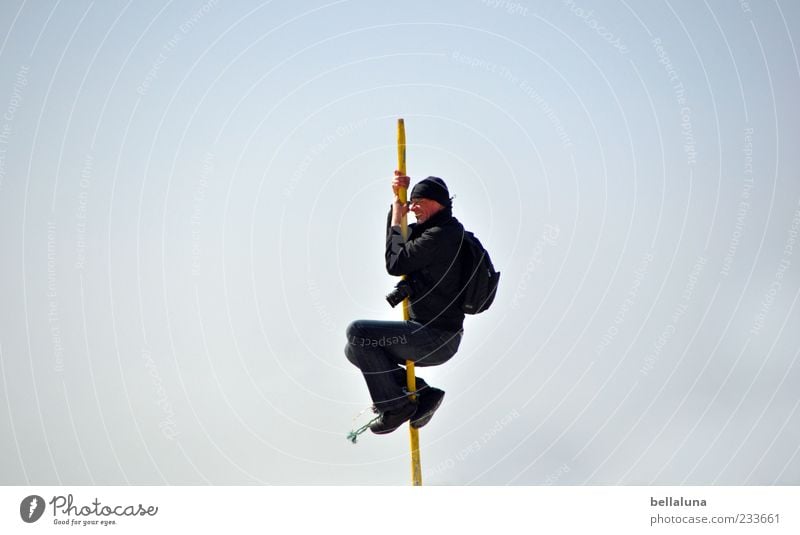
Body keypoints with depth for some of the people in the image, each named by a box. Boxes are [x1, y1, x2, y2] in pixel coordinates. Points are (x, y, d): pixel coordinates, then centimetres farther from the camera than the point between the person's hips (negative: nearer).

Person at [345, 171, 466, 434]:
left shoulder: (441, 235, -19)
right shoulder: (443, 230, 14)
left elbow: (395, 263, -17)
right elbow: (400, 239, 22)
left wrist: (396, 221, -5)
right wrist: (397, 200, 9)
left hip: (436, 339, -11)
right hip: (436, 337, 11)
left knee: (358, 332, -17)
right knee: (354, 350, 12)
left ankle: (394, 405, -9)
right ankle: (422, 394, 8)